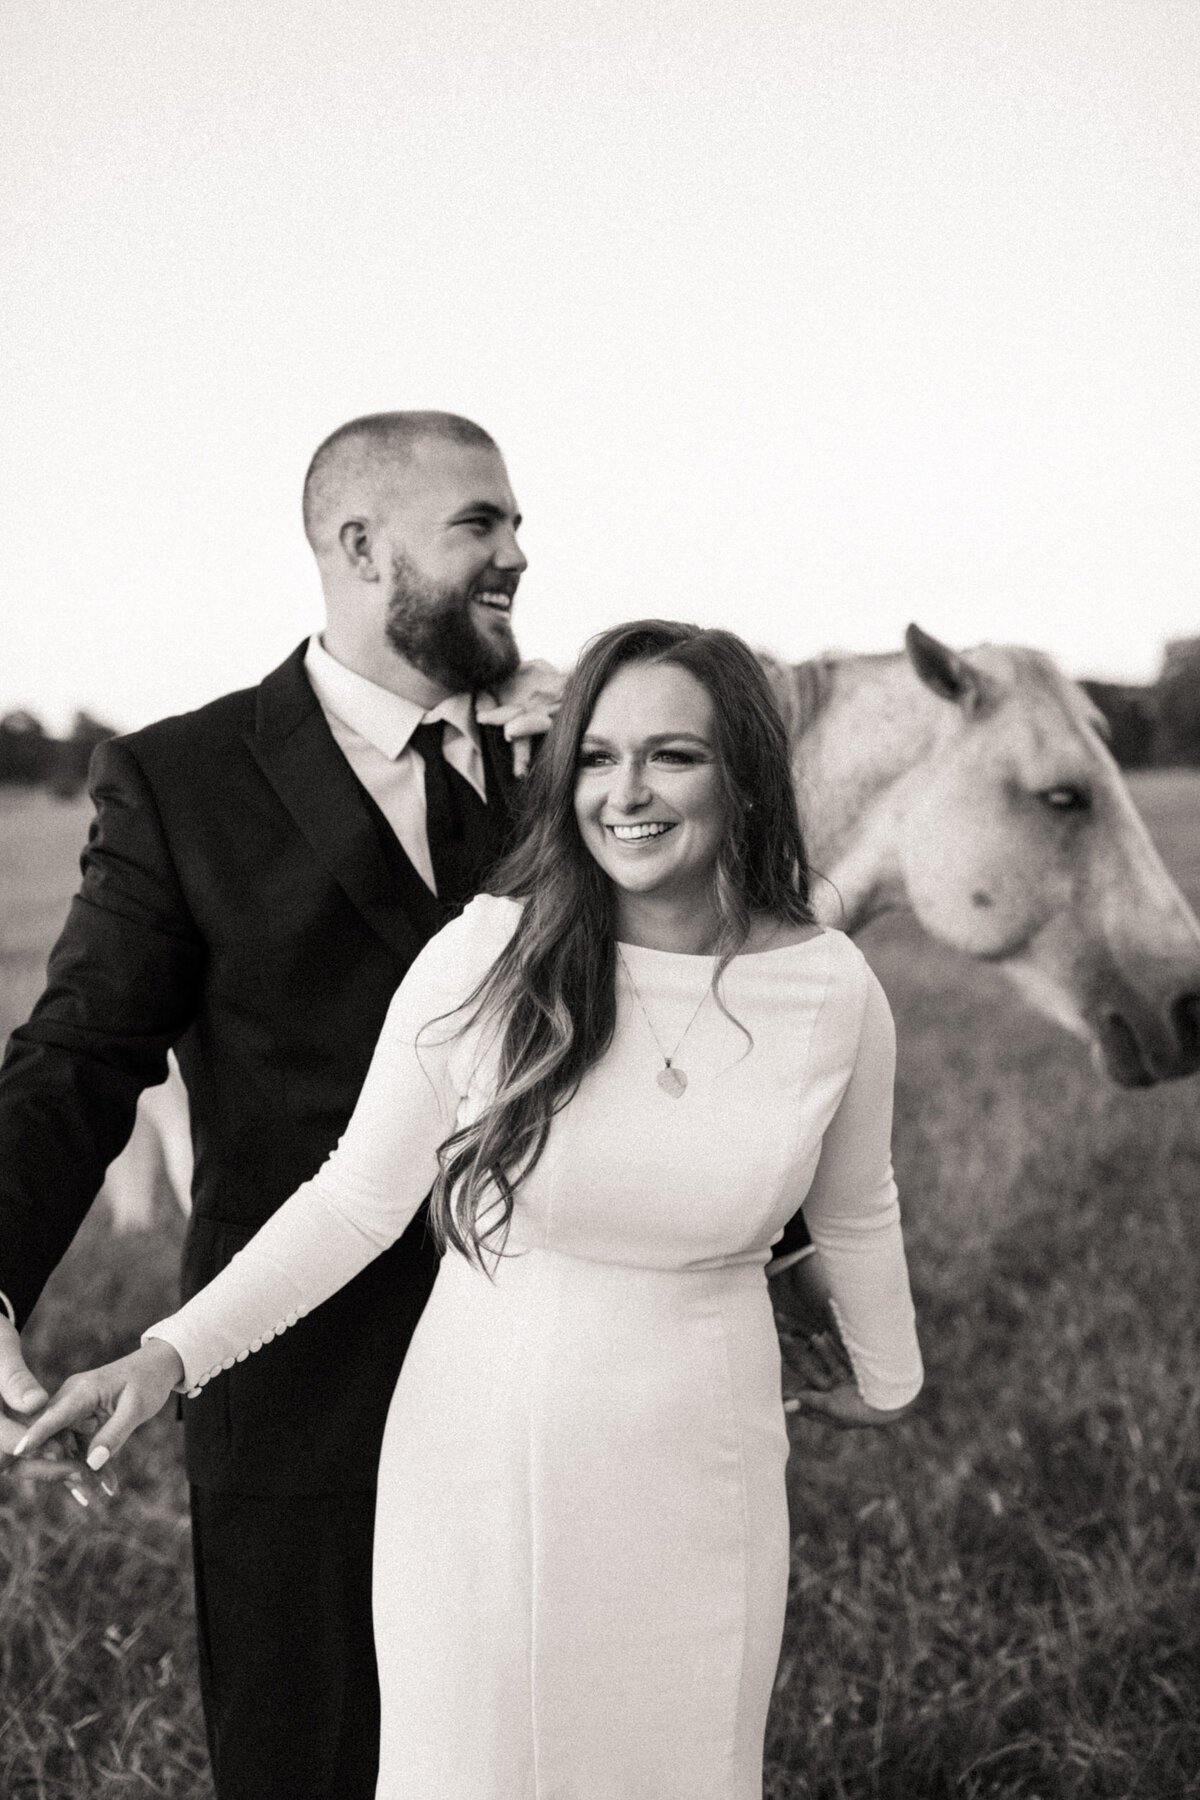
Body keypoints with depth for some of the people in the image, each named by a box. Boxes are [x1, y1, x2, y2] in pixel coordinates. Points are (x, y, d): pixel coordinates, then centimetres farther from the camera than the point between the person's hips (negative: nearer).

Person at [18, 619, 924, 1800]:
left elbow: (854, 1214, 9)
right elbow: (356, 1200, -7)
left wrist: (889, 1380, 25)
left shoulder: (834, 989, -8)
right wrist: (171, 1356, -16)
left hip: (698, 1470, 1)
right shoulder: (482, 961, -15)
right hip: (481, 1453, -1)